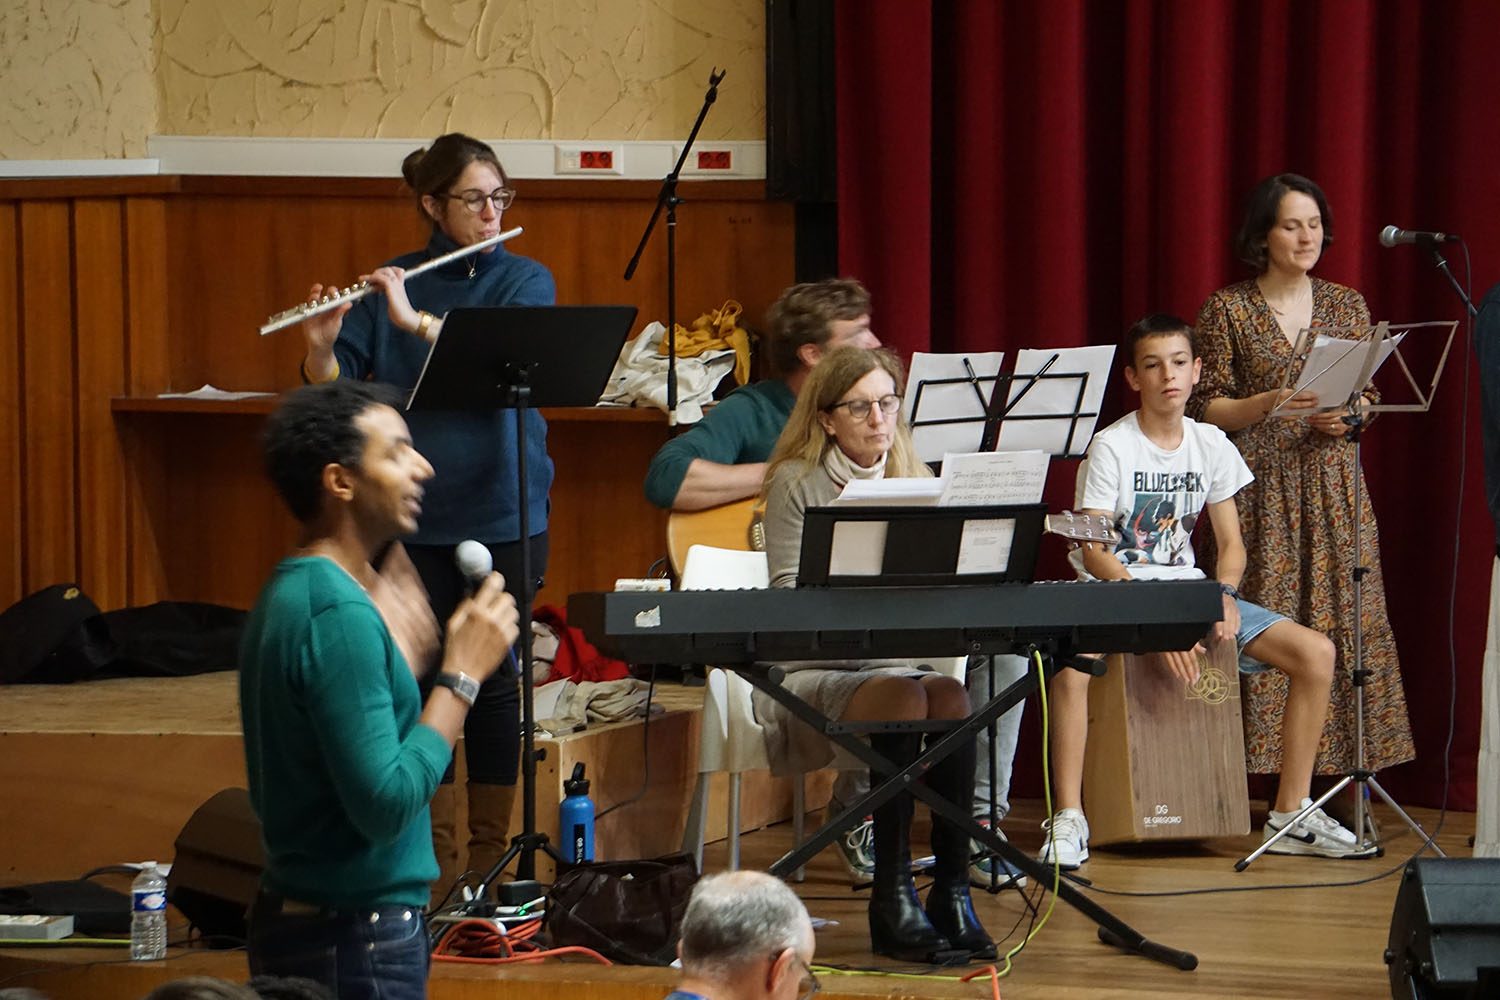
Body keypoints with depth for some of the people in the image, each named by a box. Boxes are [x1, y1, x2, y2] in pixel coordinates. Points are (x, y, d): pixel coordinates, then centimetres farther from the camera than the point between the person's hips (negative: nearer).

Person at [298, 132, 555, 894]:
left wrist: (417, 322, -26)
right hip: (414, 511, 1)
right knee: (423, 675, 2)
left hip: (503, 514, -1)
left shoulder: (526, 281, 2)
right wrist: (321, 345, -23)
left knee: (494, 676, 1)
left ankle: (492, 847, 11)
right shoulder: (390, 286, 4)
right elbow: (329, 387, -2)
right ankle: (433, 848, 12)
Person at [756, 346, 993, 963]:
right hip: (812, 674, -4)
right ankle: (891, 895, -29)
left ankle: (952, 889, -29)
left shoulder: (913, 482, 13)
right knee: (905, 700, -33)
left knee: (951, 698, -30)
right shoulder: (797, 484, 0)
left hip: (897, 662, 4)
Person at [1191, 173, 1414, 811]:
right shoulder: (1228, 309, 1)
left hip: (1331, 483, 3)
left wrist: (1347, 417, -7)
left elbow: (1368, 397, 15)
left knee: (1339, 623, -4)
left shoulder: (1346, 305, 11)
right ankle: (1252, 782, -6)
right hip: (1257, 487, -3)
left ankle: (1326, 780, -2)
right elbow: (1205, 409, 0)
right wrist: (1266, 405, -17)